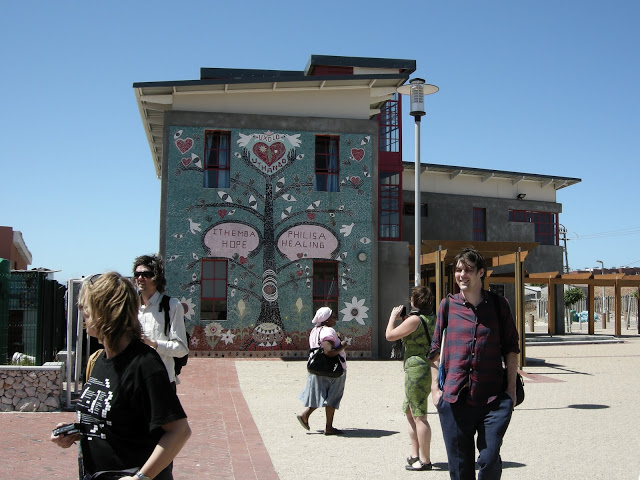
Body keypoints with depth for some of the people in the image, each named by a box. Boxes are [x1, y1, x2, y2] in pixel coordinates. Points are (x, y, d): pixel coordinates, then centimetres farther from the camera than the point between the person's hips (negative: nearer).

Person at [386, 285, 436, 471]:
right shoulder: (432, 319, 12)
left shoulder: (414, 319, -14)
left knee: (419, 417, -5)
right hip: (430, 368, 10)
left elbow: (390, 335, -10)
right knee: (409, 412, 19)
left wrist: (393, 316, 4)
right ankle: (415, 455, 24)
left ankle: (425, 461, 0)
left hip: (416, 368, -10)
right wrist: (405, 320, 22)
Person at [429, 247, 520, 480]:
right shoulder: (448, 305, 7)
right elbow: (436, 349, 10)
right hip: (454, 398, 1)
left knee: (489, 460, -7)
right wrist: (435, 388, 3)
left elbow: (511, 348, 9)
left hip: (493, 398, -1)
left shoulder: (498, 304, 6)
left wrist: (511, 388, 2)